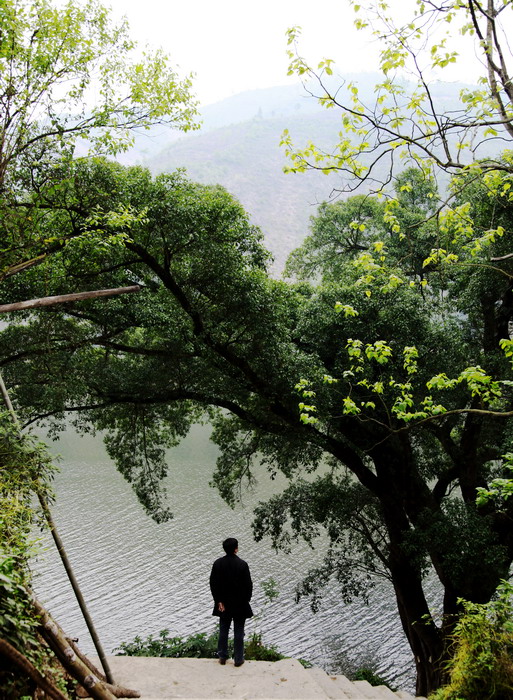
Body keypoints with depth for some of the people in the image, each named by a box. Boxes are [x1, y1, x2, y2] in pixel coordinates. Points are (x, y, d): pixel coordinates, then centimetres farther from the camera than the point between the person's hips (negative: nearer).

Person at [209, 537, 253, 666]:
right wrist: (246, 600, 2)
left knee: (223, 630, 16)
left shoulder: (218, 563, -7)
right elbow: (248, 585, -11)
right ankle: (238, 659, 15)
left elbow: (213, 584, -5)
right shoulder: (242, 564, -16)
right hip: (240, 604, -3)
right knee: (238, 632, 9)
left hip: (223, 603, 3)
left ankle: (222, 657, 23)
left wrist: (219, 601, 1)